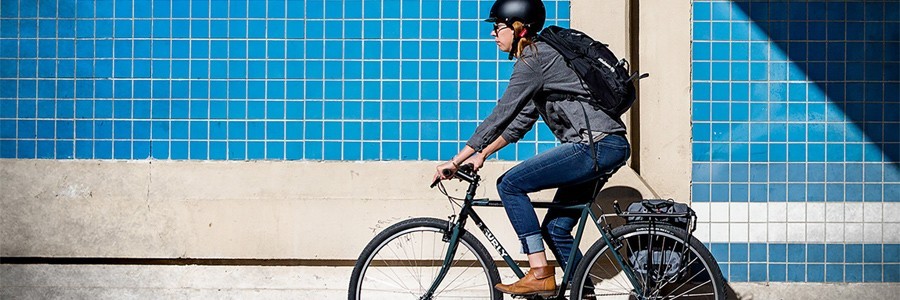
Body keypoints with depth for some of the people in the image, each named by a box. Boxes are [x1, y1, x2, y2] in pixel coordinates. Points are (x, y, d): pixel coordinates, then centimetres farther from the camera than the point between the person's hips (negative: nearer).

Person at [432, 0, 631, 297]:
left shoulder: (532, 61, -11)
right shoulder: (542, 55, 19)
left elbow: (500, 117, -14)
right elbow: (523, 119, 22)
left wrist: (456, 161, -11)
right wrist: (482, 155, 19)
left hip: (597, 146, -10)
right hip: (608, 147, 10)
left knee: (510, 184, -9)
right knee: (556, 228, 13)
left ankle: (540, 274, -9)